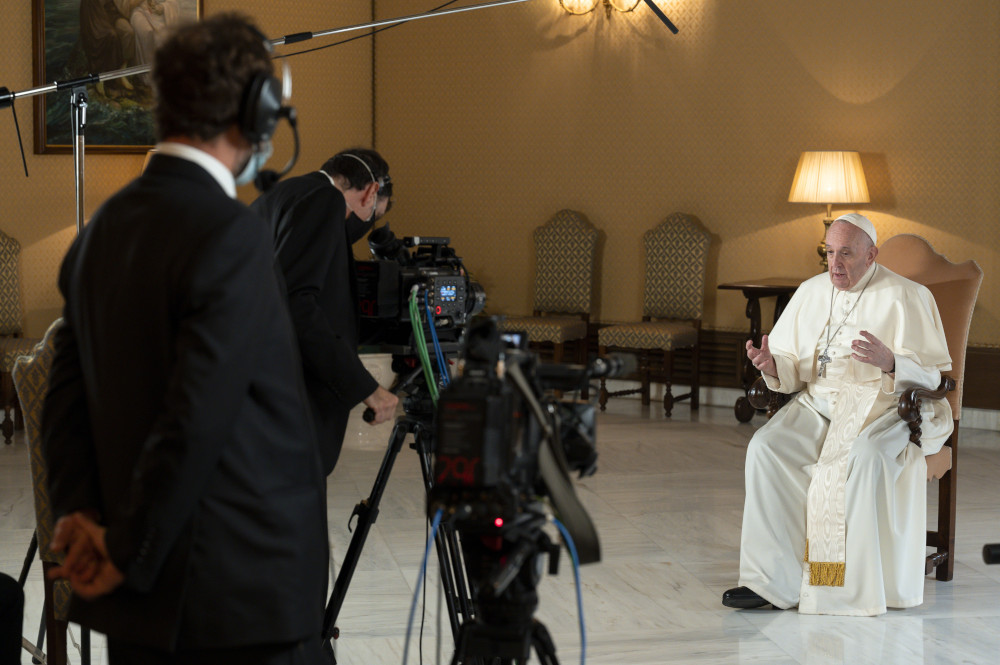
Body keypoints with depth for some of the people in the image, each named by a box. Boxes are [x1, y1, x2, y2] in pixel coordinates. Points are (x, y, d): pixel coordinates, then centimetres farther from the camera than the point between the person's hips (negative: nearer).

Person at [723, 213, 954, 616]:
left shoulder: (904, 298, -3)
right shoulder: (811, 292, 13)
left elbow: (929, 376, -7)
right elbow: (792, 367, 13)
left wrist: (889, 361, -28)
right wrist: (773, 366, -12)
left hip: (883, 405, -4)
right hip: (818, 403, 5)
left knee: (866, 456, -37)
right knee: (765, 446, -24)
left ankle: (858, 584, -26)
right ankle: (774, 579, -25)